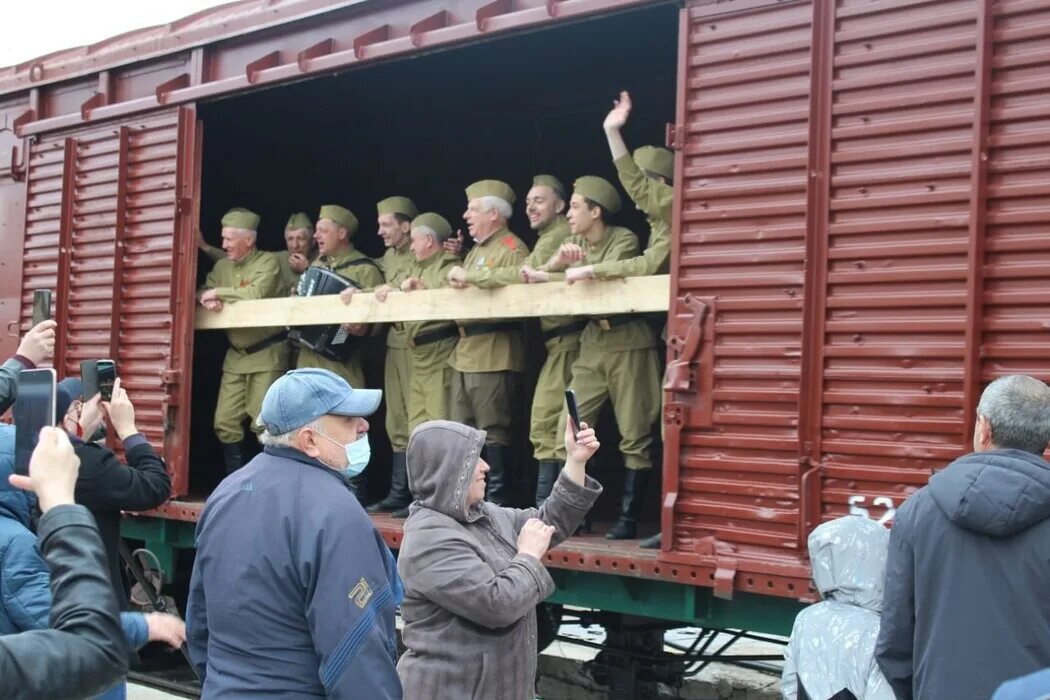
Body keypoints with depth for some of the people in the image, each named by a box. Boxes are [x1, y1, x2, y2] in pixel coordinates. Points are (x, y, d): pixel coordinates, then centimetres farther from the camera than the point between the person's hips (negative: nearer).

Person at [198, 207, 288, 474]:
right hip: (235, 355, 6)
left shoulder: (267, 262, -8)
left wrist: (219, 293, -13)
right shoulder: (221, 266, 12)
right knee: (225, 422, 3)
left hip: (266, 354, -6)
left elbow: (256, 293, -23)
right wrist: (206, 298, -10)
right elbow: (203, 290, 14)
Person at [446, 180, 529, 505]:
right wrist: (455, 277, 6)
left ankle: (498, 502, 0)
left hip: (493, 355, -9)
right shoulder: (475, 250, 23)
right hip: (464, 353, 9)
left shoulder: (512, 249, -6)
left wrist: (470, 277, -18)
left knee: (492, 431, -6)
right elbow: (459, 285, 27)